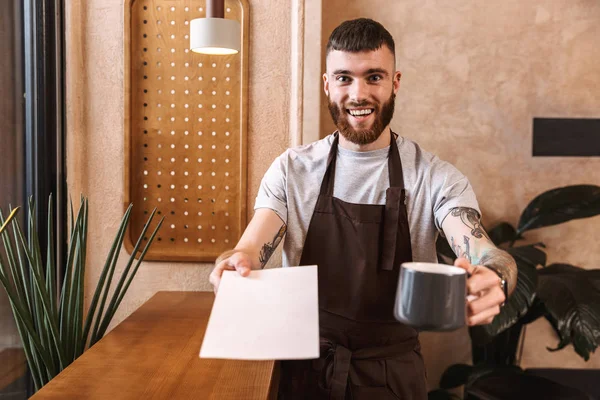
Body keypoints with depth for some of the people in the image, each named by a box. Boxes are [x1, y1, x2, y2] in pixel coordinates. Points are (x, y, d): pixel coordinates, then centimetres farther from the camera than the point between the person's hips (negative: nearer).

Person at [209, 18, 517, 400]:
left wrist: (493, 281, -45)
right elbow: (250, 250, -11)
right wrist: (233, 264, -35)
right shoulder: (292, 169, -4)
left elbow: (484, 253, -21)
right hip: (305, 367, 1)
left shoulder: (436, 177, -8)